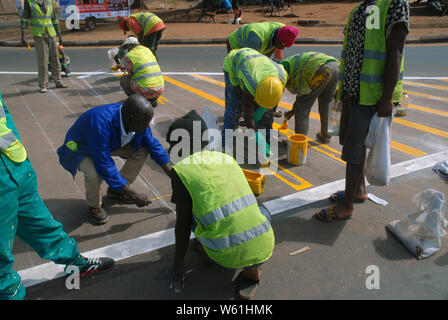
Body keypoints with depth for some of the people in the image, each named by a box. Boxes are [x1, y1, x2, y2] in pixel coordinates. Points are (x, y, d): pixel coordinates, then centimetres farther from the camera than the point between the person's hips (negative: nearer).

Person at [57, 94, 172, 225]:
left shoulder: (138, 120, -22)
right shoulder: (101, 124, -42)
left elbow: (153, 145, -7)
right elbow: (105, 166, -38)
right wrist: (132, 194, -32)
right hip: (79, 148, -6)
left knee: (142, 150, -10)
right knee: (94, 173, -35)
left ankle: (115, 191, 9)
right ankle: (94, 205, 0)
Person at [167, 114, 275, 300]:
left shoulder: (180, 170, -1)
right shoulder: (227, 158, 15)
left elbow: (183, 222, 1)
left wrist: (178, 264, 16)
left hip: (229, 256, -2)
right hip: (264, 249, 3)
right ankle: (251, 269, 15)